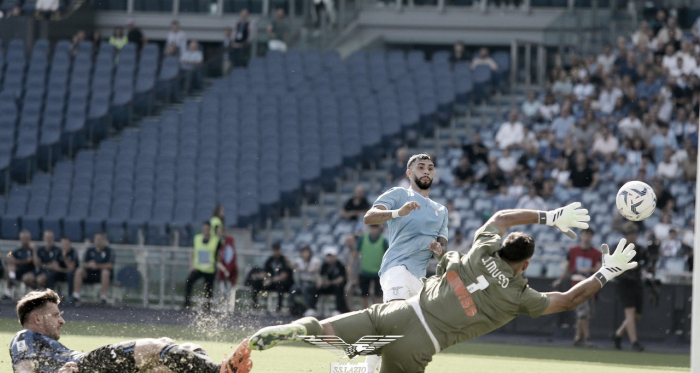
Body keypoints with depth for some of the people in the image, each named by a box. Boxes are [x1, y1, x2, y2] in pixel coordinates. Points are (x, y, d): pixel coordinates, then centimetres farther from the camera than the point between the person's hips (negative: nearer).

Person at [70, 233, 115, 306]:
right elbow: (84, 264, 3)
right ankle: (76, 296, -26)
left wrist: (97, 266, -28)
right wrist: (89, 265, -22)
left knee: (105, 272, -37)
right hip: (91, 274, 4)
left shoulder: (109, 251, -2)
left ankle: (104, 297, -35)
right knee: (79, 271, -20)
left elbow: (110, 265, -15)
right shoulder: (90, 251, 11)